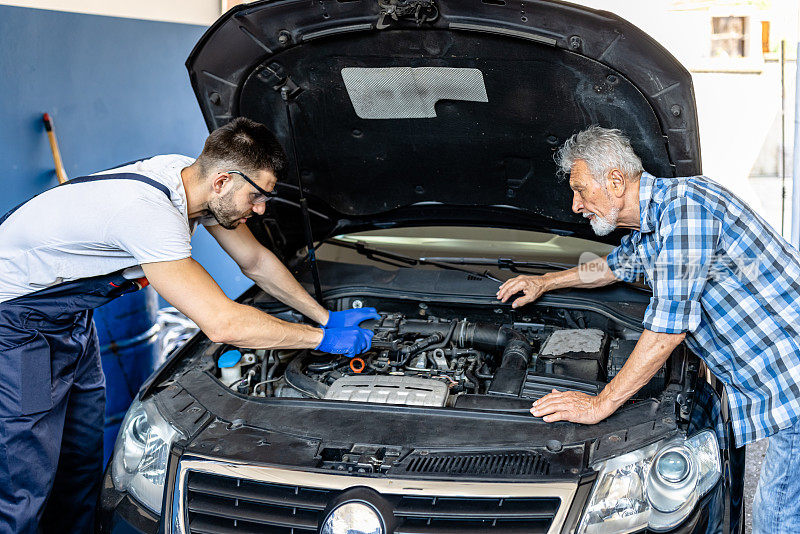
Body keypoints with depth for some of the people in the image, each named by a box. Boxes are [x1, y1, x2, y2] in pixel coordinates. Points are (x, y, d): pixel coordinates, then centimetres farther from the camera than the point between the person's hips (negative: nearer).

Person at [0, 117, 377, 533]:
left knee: (84, 459, 11)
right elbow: (221, 323, -37)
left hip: (69, 317, 9)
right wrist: (322, 338, -26)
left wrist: (327, 317, 5)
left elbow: (256, 262, 7)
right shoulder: (149, 211, -36)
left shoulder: (192, 178, -8)